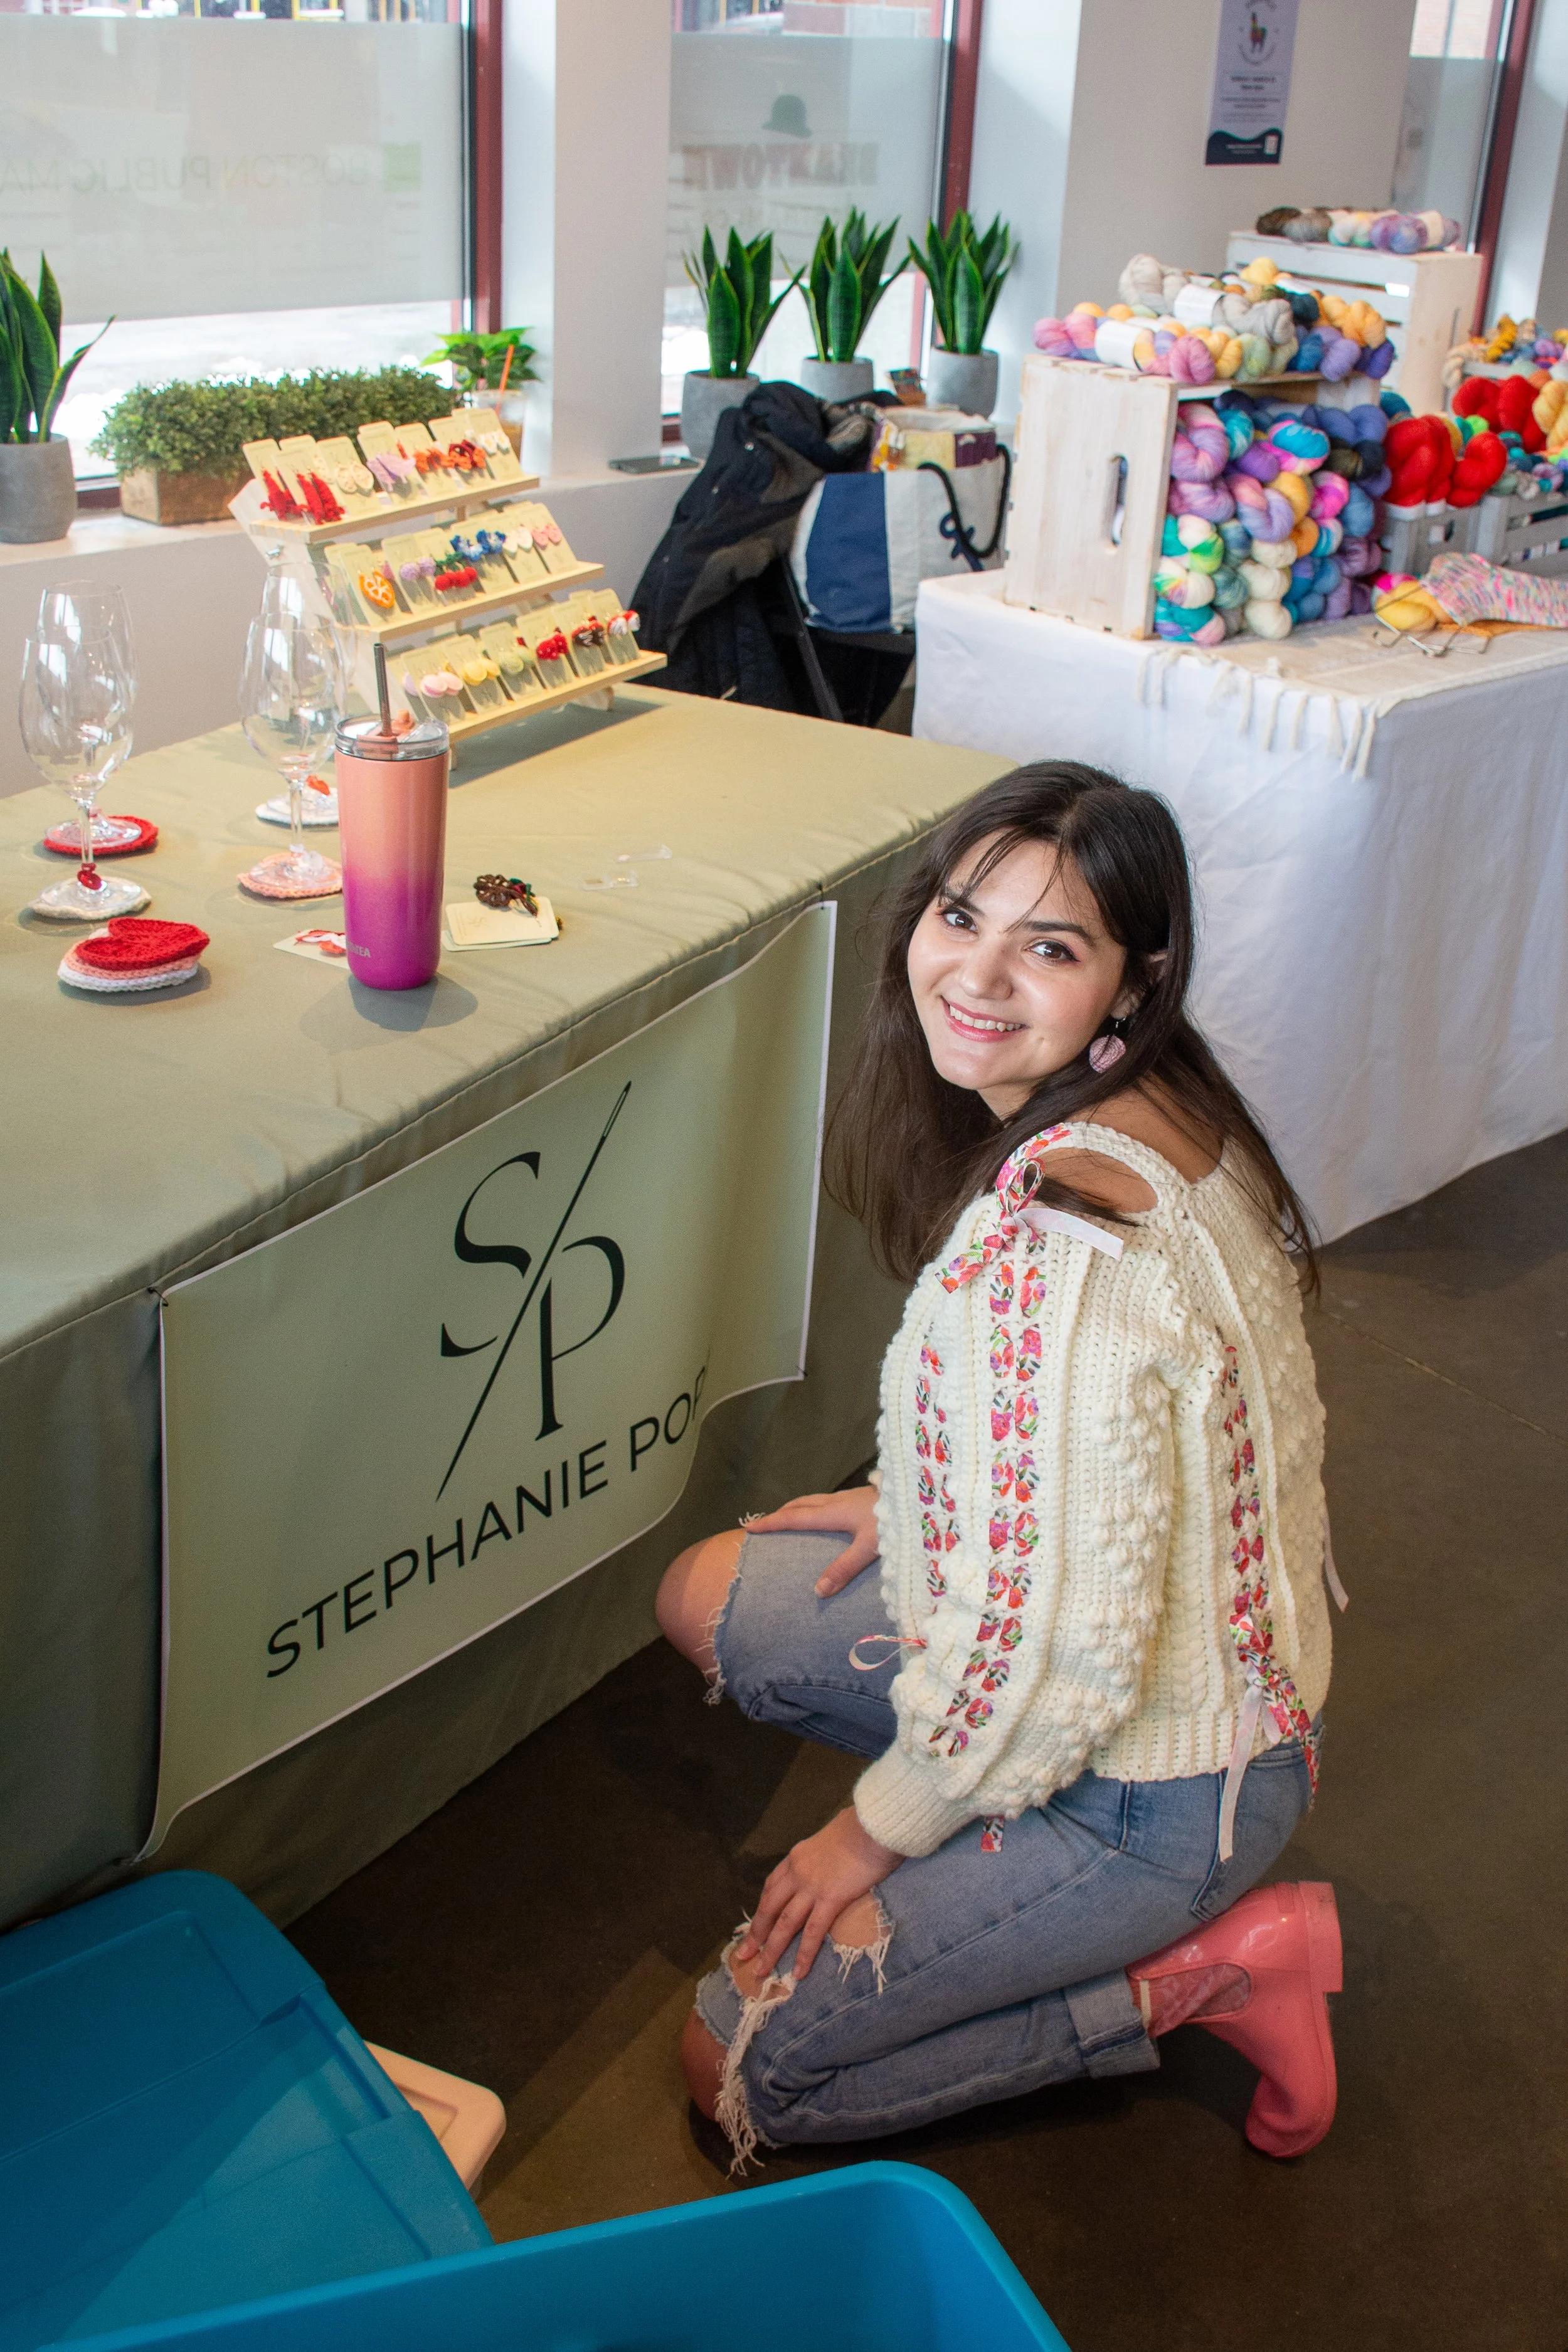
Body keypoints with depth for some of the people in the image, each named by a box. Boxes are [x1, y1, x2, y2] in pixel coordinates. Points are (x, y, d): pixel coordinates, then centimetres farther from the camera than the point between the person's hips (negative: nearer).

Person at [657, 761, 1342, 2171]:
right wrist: (912, 1503, 11)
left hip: (1156, 1784, -9)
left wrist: (874, 1832, -12)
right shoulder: (1159, 1110, -6)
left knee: (738, 2069, 2)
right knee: (710, 1599, 17)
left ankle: (1202, 1968, 3)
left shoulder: (1059, 1251, -35)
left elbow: (1060, 1660, -29)